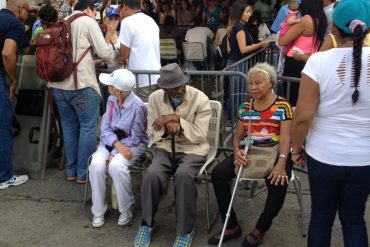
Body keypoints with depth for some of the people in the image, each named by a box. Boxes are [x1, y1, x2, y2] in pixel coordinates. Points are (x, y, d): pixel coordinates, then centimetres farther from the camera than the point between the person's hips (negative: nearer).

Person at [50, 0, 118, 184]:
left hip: (58, 84, 7)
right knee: (88, 127, 2)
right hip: (81, 84, -7)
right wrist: (120, 57, 14)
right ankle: (83, 173, 4)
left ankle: (71, 171, 19)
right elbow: (104, 52, -4)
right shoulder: (88, 22, -1)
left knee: (69, 127, 14)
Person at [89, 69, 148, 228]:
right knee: (96, 164, -24)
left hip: (133, 144, -5)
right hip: (111, 142, 5)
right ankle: (98, 212, -7)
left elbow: (135, 138, -17)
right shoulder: (111, 100, -1)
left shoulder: (137, 106, -20)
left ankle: (126, 210, -10)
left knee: (116, 166, -34)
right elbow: (106, 128, -2)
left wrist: (113, 154, -20)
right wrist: (117, 144, -21)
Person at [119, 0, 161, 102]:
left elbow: (124, 52, -7)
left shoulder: (127, 22, -8)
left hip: (141, 79, -7)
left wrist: (123, 59, 14)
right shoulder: (151, 21, 15)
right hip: (156, 77, 7)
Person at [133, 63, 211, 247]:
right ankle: (147, 224, -3)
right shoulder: (155, 98, -2)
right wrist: (168, 126, -21)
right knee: (152, 174, -29)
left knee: (183, 175, -35)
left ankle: (185, 230, -13)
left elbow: (199, 136, -12)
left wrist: (177, 119, -21)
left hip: (192, 149, -2)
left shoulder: (200, 99, -11)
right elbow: (152, 133, 1)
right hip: (165, 148, 3)